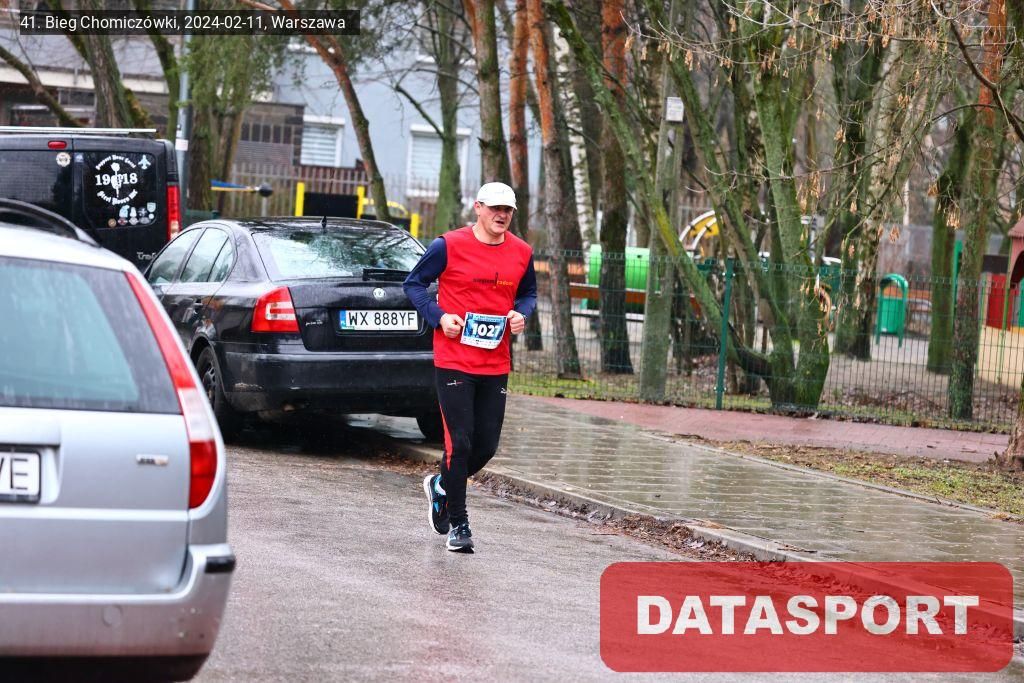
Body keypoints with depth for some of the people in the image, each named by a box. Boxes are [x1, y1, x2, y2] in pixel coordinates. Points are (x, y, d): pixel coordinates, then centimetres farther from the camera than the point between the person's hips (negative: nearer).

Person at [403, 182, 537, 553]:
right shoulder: (449, 246, -7)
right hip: (454, 361, -5)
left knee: (487, 445, 6)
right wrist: (438, 316, -13)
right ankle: (457, 524, 4)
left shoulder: (521, 253, 5)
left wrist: (521, 313, -2)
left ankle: (442, 487, 35)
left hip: (496, 365, 5)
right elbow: (414, 283, 2)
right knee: (460, 441, -7)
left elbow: (528, 293, 21)